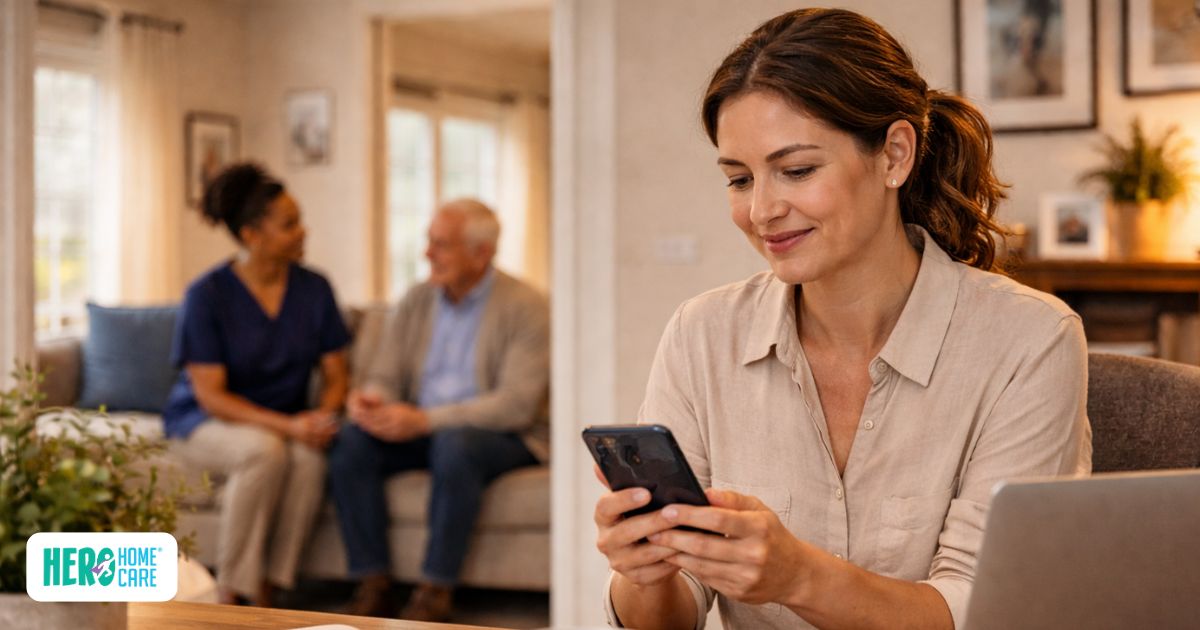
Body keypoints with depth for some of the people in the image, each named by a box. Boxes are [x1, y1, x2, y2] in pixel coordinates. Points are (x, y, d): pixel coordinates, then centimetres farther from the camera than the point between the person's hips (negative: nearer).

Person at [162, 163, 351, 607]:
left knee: (308, 455, -33)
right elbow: (211, 395, -17)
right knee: (264, 450, -37)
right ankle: (229, 593, -22)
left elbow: (335, 375, 3)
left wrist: (323, 415, -20)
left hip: (286, 424, 3)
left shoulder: (314, 288, -2)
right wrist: (288, 425, -29)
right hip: (205, 422, -3)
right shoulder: (207, 295, -14)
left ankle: (266, 591, -21)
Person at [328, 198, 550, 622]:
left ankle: (436, 591, -26)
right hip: (424, 430, 5)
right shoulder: (417, 301, 9)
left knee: (454, 445, -38)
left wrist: (425, 420, -28)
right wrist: (371, 398, -19)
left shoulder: (525, 308, -10)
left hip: (506, 437, -5)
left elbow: (516, 405, -20)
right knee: (350, 441, -21)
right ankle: (372, 585, -17)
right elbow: (385, 376, 8)